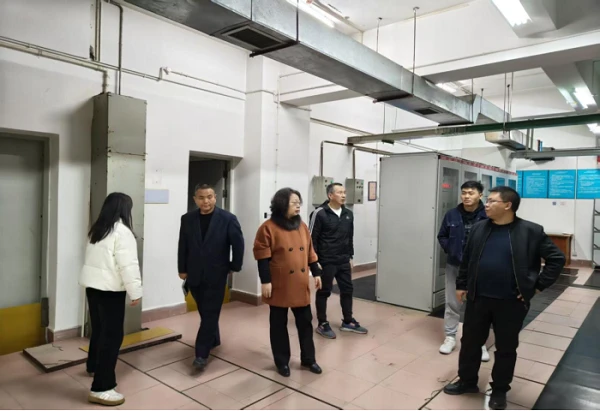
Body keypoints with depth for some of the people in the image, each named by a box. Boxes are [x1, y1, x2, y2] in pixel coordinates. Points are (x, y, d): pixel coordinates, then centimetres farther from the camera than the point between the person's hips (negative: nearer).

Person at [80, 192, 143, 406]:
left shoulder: (96, 229, 11)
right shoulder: (122, 231, -17)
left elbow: (97, 258, 16)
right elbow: (128, 265, -21)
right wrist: (135, 291, -14)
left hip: (92, 284, 9)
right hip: (110, 288, -9)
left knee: (99, 328, 25)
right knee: (112, 335, -4)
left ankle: (94, 365, 44)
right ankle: (100, 389, 0)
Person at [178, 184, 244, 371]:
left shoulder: (228, 218, -10)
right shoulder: (187, 219, 1)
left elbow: (238, 244, -5)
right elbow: (183, 246, 6)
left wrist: (235, 267, -1)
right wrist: (182, 269, 5)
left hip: (216, 274, -4)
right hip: (195, 274, 4)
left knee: (210, 314, -1)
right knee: (205, 312, 17)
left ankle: (202, 354, 3)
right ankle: (214, 339, 37)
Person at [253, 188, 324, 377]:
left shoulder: (302, 226, 8)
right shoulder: (268, 227, -10)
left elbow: (309, 252, 14)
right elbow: (263, 257, -11)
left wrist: (316, 273, 11)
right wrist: (265, 281, -14)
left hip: (300, 284, 5)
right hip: (279, 285, -5)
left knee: (305, 321, 12)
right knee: (279, 324, 9)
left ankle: (308, 359, 28)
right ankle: (282, 362, 24)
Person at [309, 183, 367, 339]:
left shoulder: (348, 214, 7)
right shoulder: (320, 213, -13)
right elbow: (312, 238, -11)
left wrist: (350, 257, 15)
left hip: (343, 261, 6)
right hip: (326, 262, -6)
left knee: (347, 290, 13)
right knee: (324, 292, 6)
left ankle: (348, 322, 29)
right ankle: (322, 324, 20)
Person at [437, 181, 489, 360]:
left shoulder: (488, 217, -12)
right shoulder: (452, 215, -1)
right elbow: (442, 236, 10)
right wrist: (450, 251, -3)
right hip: (454, 266, 3)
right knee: (452, 303, 12)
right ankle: (450, 337, 26)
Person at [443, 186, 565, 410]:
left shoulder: (531, 232, -10)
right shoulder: (479, 228, 2)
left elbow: (557, 258, -4)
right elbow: (467, 259, 10)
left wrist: (538, 286, -7)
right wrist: (461, 284, 10)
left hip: (511, 302, -3)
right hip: (478, 298, 4)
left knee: (506, 348, 13)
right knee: (470, 342, 14)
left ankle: (499, 390, 33)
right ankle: (467, 381, 34)